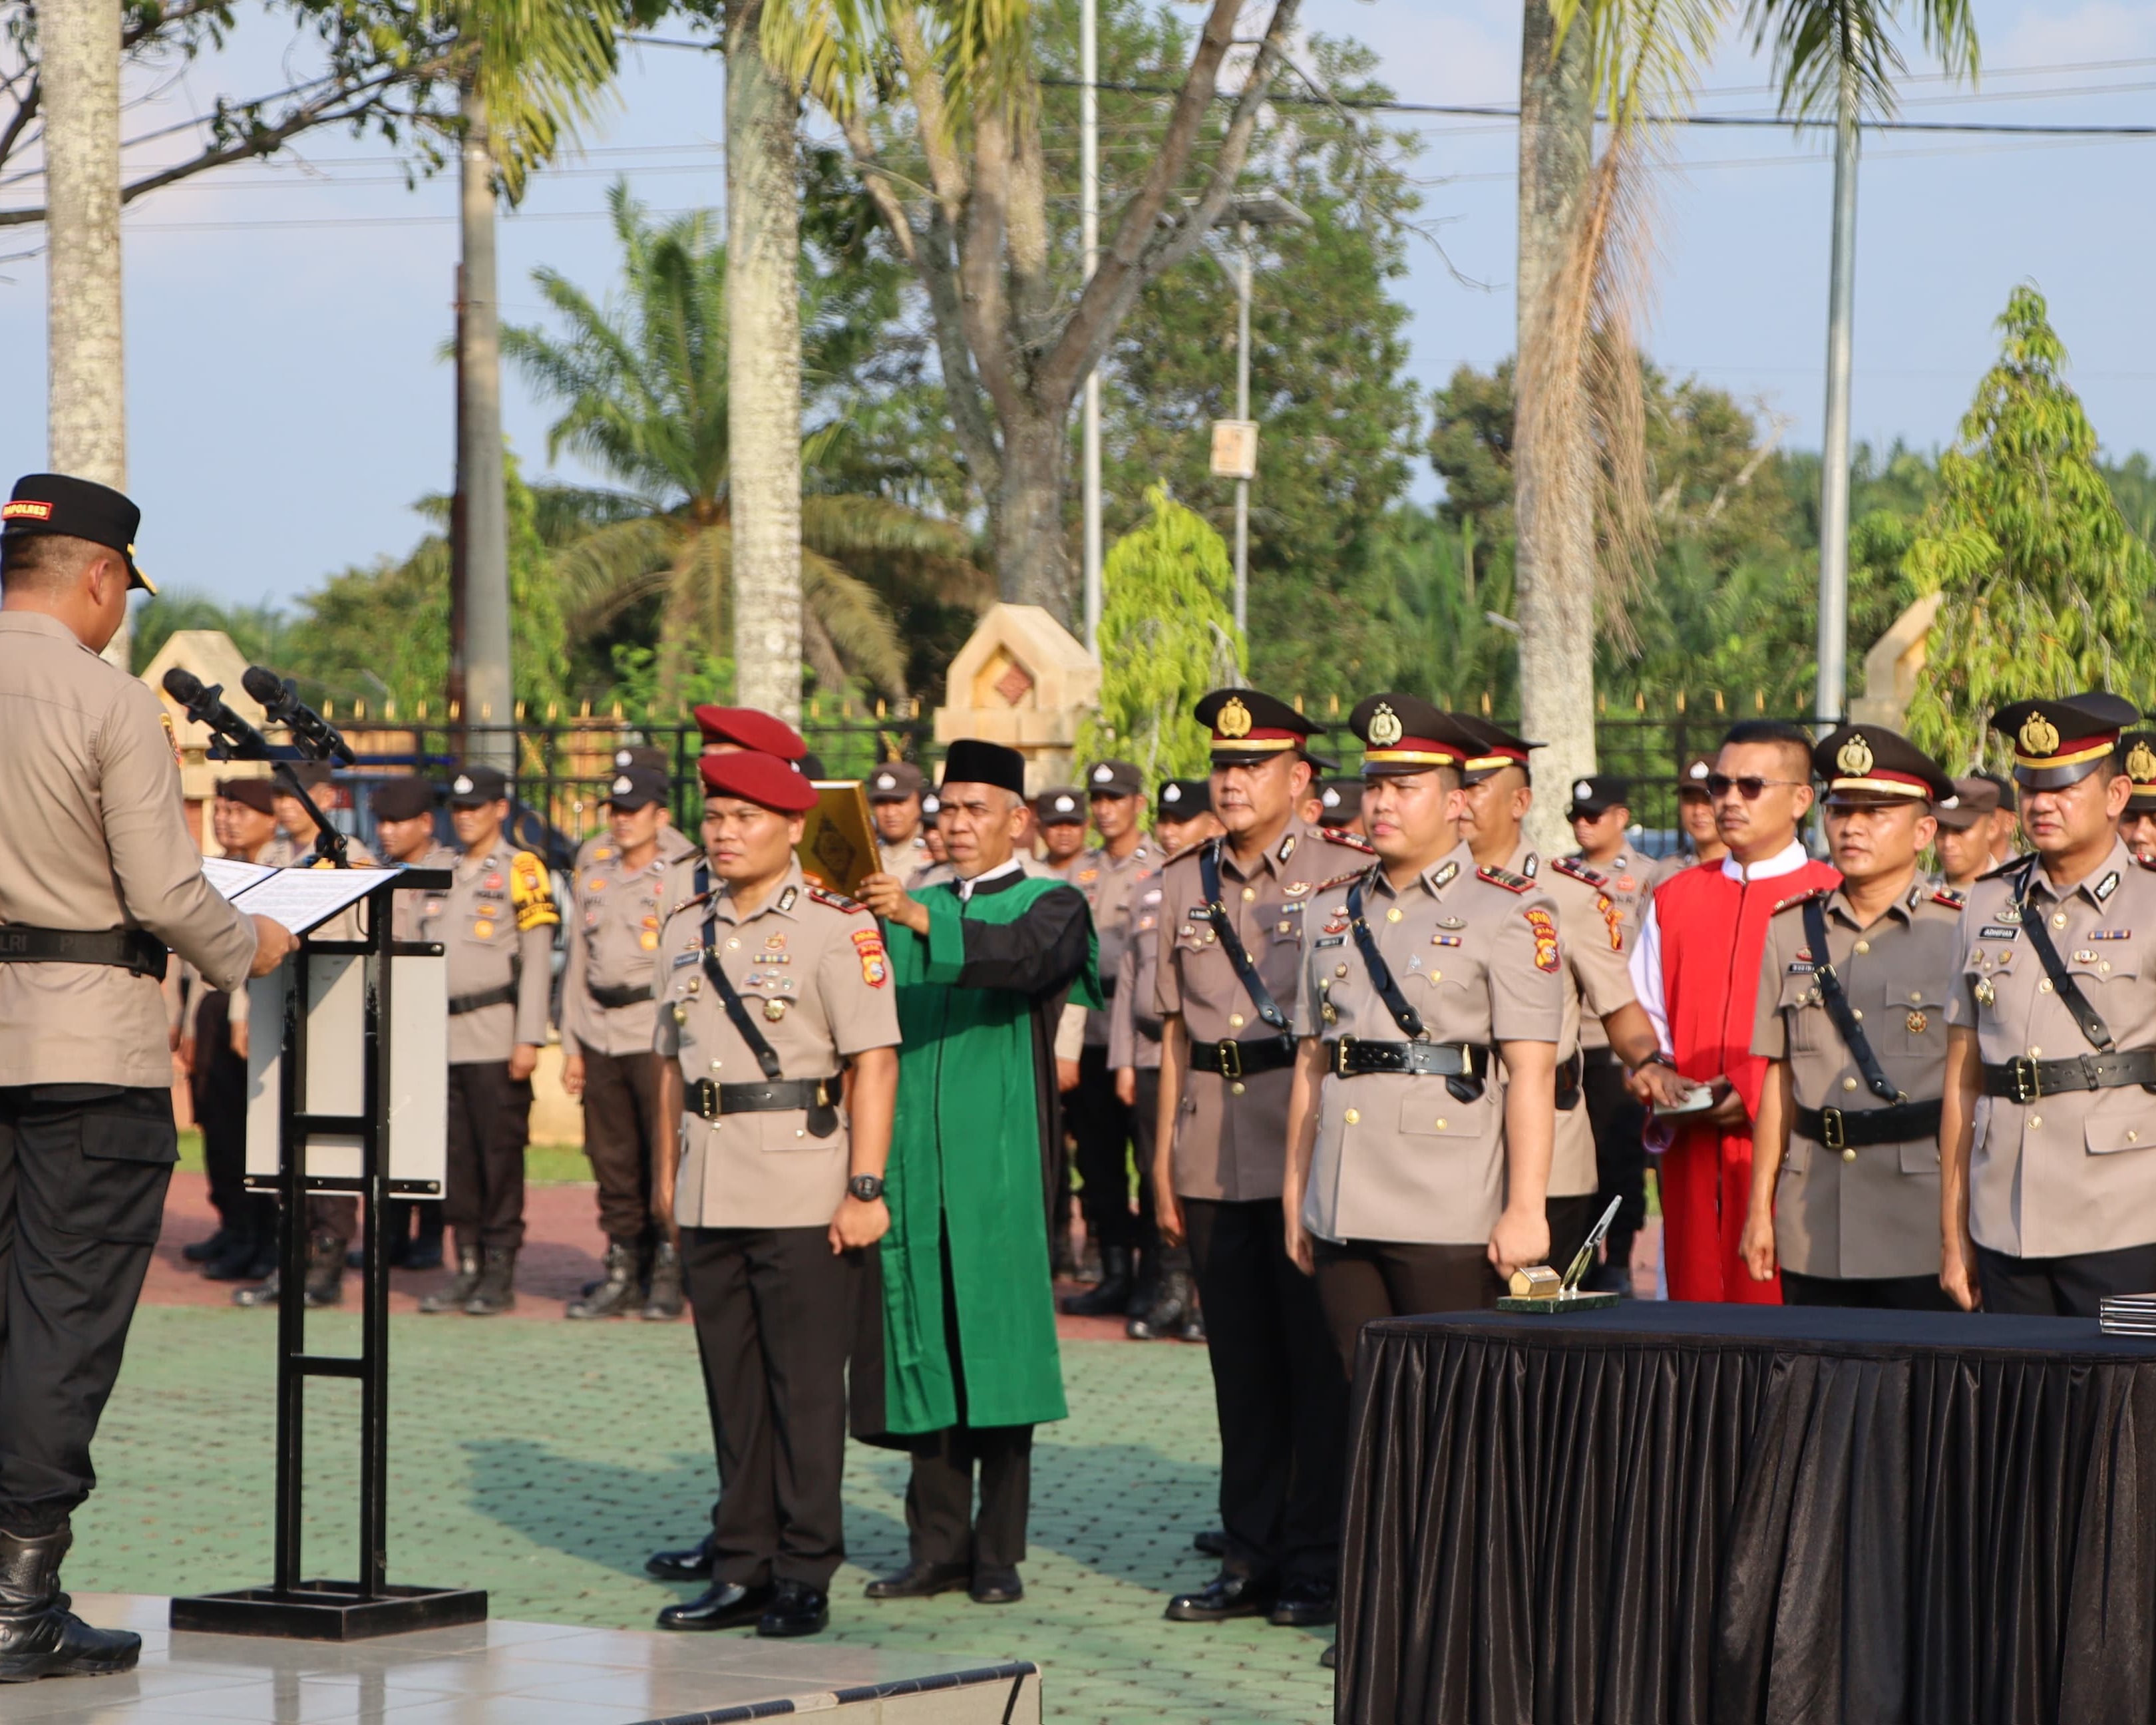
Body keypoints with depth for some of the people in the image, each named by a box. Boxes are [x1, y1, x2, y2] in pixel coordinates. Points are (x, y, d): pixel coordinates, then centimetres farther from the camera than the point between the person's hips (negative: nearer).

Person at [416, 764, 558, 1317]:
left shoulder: (521, 871, -2)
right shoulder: (444, 875, 18)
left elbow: (537, 961, -7)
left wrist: (529, 1040, -14)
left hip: (496, 1038, -6)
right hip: (444, 1038, 6)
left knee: (500, 1154, -4)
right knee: (455, 1157, 6)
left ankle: (500, 1275, 1)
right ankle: (467, 1267, 13)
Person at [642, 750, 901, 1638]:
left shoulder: (834, 926, -6)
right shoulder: (690, 927, 13)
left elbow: (874, 1063, -10)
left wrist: (865, 1188, -15)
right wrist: (666, 1170, 19)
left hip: (802, 1190, -6)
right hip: (712, 1190, 6)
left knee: (806, 1384, -2)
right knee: (732, 1383, 9)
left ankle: (806, 1578, 4)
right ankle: (742, 1568, 16)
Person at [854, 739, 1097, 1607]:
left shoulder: (1050, 905, 2)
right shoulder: (916, 907, 18)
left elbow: (1024, 955, -21)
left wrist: (919, 918, -36)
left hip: (999, 1161, -5)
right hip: (915, 1156, 5)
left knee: (997, 1341, -3)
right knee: (924, 1343, 5)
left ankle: (999, 1552, 2)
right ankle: (938, 1544, 11)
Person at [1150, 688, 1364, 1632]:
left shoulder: (1347, 873, -4)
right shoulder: (1184, 882, 12)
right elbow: (1175, 1028, 16)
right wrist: (1163, 1156, 12)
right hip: (1214, 1155, 5)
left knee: (1318, 1358, 0)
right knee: (1241, 1361, 9)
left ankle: (1316, 1564, 7)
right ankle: (1250, 1558, 17)